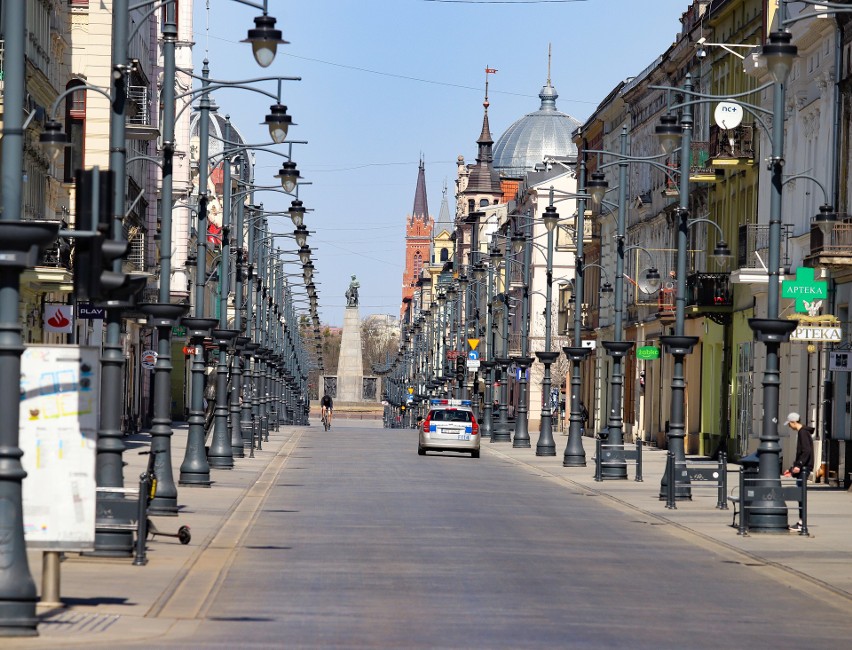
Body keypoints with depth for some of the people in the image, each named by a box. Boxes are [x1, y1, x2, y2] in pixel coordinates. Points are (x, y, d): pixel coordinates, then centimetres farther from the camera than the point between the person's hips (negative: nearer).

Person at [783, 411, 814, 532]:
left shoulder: (803, 433, -11)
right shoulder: (802, 432, 19)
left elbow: (806, 451, -21)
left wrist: (798, 465, -26)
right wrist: (792, 469, 28)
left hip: (804, 467, -10)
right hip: (802, 467, 10)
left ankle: (801, 523, -11)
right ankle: (801, 522, 12)